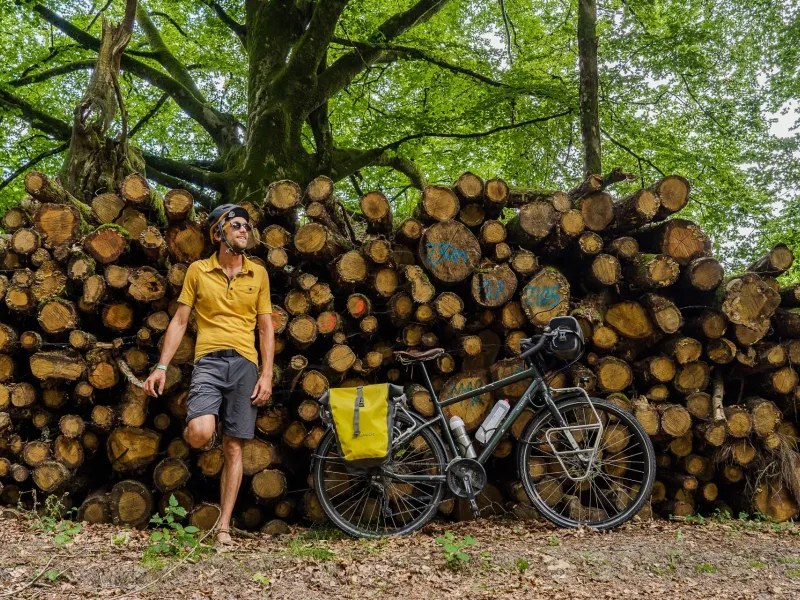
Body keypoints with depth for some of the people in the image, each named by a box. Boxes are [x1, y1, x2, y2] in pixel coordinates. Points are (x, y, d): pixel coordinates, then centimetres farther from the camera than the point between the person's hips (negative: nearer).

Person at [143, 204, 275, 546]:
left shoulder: (258, 274, 10)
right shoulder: (198, 271, 7)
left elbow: (266, 327, 10)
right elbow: (179, 321, 7)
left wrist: (267, 374, 0)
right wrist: (161, 367, -1)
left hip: (245, 364, 2)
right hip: (209, 360, -1)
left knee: (234, 448, 3)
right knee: (201, 433, -25)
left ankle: (224, 527, 12)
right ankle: (194, 431, 14)